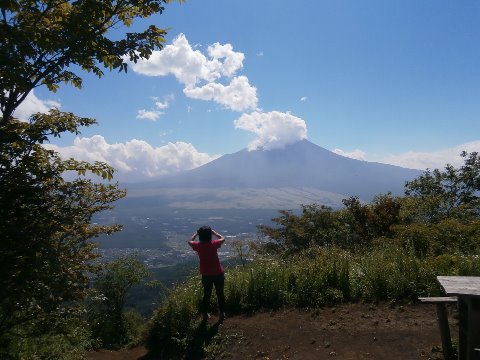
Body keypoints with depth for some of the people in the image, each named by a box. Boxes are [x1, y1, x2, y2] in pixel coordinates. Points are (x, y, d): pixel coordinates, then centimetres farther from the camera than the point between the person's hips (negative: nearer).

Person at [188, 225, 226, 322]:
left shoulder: (198, 245, -10)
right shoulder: (213, 244, -15)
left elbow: (190, 241, 14)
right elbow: (222, 238, 7)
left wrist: (196, 233, 19)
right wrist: (213, 231, 10)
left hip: (206, 275, 2)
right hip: (218, 273, -1)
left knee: (206, 295, 16)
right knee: (220, 294, 13)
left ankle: (205, 315, 22)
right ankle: (221, 314, 22)